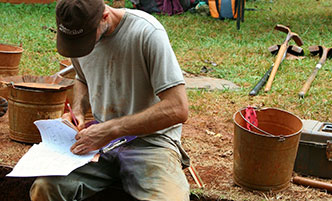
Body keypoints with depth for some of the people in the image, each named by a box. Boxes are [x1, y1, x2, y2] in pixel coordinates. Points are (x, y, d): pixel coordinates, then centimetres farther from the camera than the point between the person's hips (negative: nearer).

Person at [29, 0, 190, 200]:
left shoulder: (148, 33, -17)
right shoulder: (77, 34, 4)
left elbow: (178, 109, -21)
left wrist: (111, 129, -22)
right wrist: (78, 111, 5)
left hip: (149, 139, -4)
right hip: (101, 139, 5)